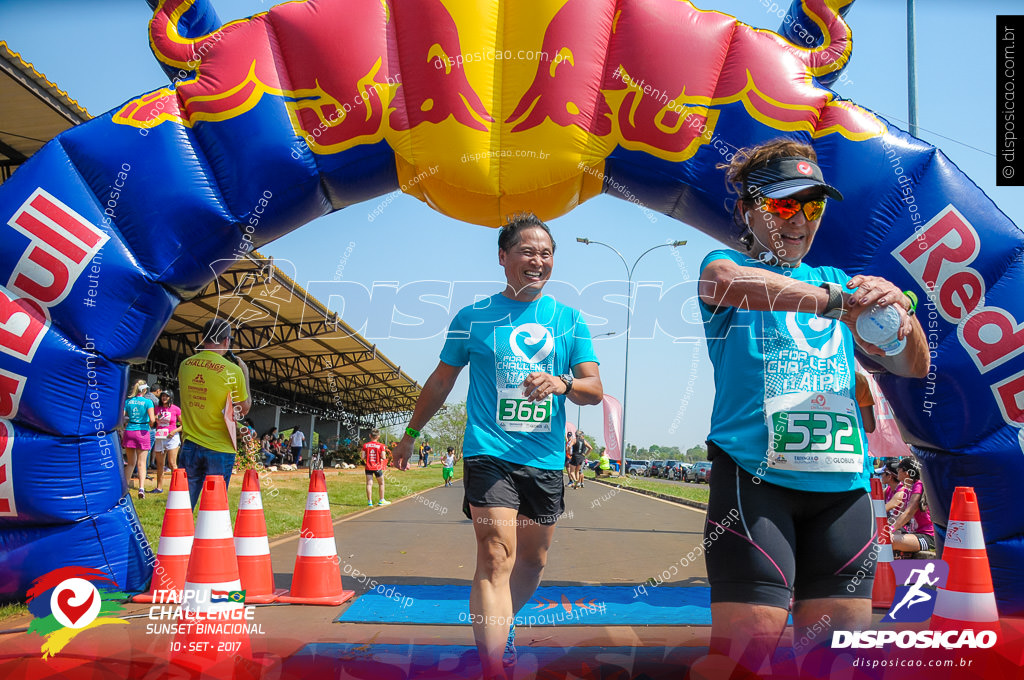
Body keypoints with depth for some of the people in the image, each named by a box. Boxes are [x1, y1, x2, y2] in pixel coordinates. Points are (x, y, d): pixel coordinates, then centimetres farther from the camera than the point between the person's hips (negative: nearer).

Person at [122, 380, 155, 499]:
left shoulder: (127, 401, 4)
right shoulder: (148, 402, -5)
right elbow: (152, 419, -13)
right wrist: (150, 424, 9)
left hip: (129, 431, 3)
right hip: (142, 432, -3)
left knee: (130, 463, 14)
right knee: (141, 463, 1)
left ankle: (125, 487, 12)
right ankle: (141, 487, -14)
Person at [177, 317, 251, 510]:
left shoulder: (185, 365, 1)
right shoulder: (232, 371, -11)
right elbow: (244, 408, 0)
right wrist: (245, 372, 8)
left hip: (190, 446, 4)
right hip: (220, 449, -4)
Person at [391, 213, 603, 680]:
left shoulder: (569, 320, 8)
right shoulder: (473, 317, 3)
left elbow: (595, 391, 3)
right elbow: (441, 382, 15)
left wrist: (564, 383, -19)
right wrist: (411, 435, 21)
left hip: (546, 460, 4)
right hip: (489, 452, -3)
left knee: (532, 560, 14)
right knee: (496, 557, -16)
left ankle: (499, 626, 40)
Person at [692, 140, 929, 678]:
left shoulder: (836, 281, 20)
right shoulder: (731, 264, 6)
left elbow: (911, 367, 15)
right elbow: (723, 280, -21)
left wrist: (903, 315, -7)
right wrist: (835, 302, -29)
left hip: (842, 481, 5)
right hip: (754, 474, -5)